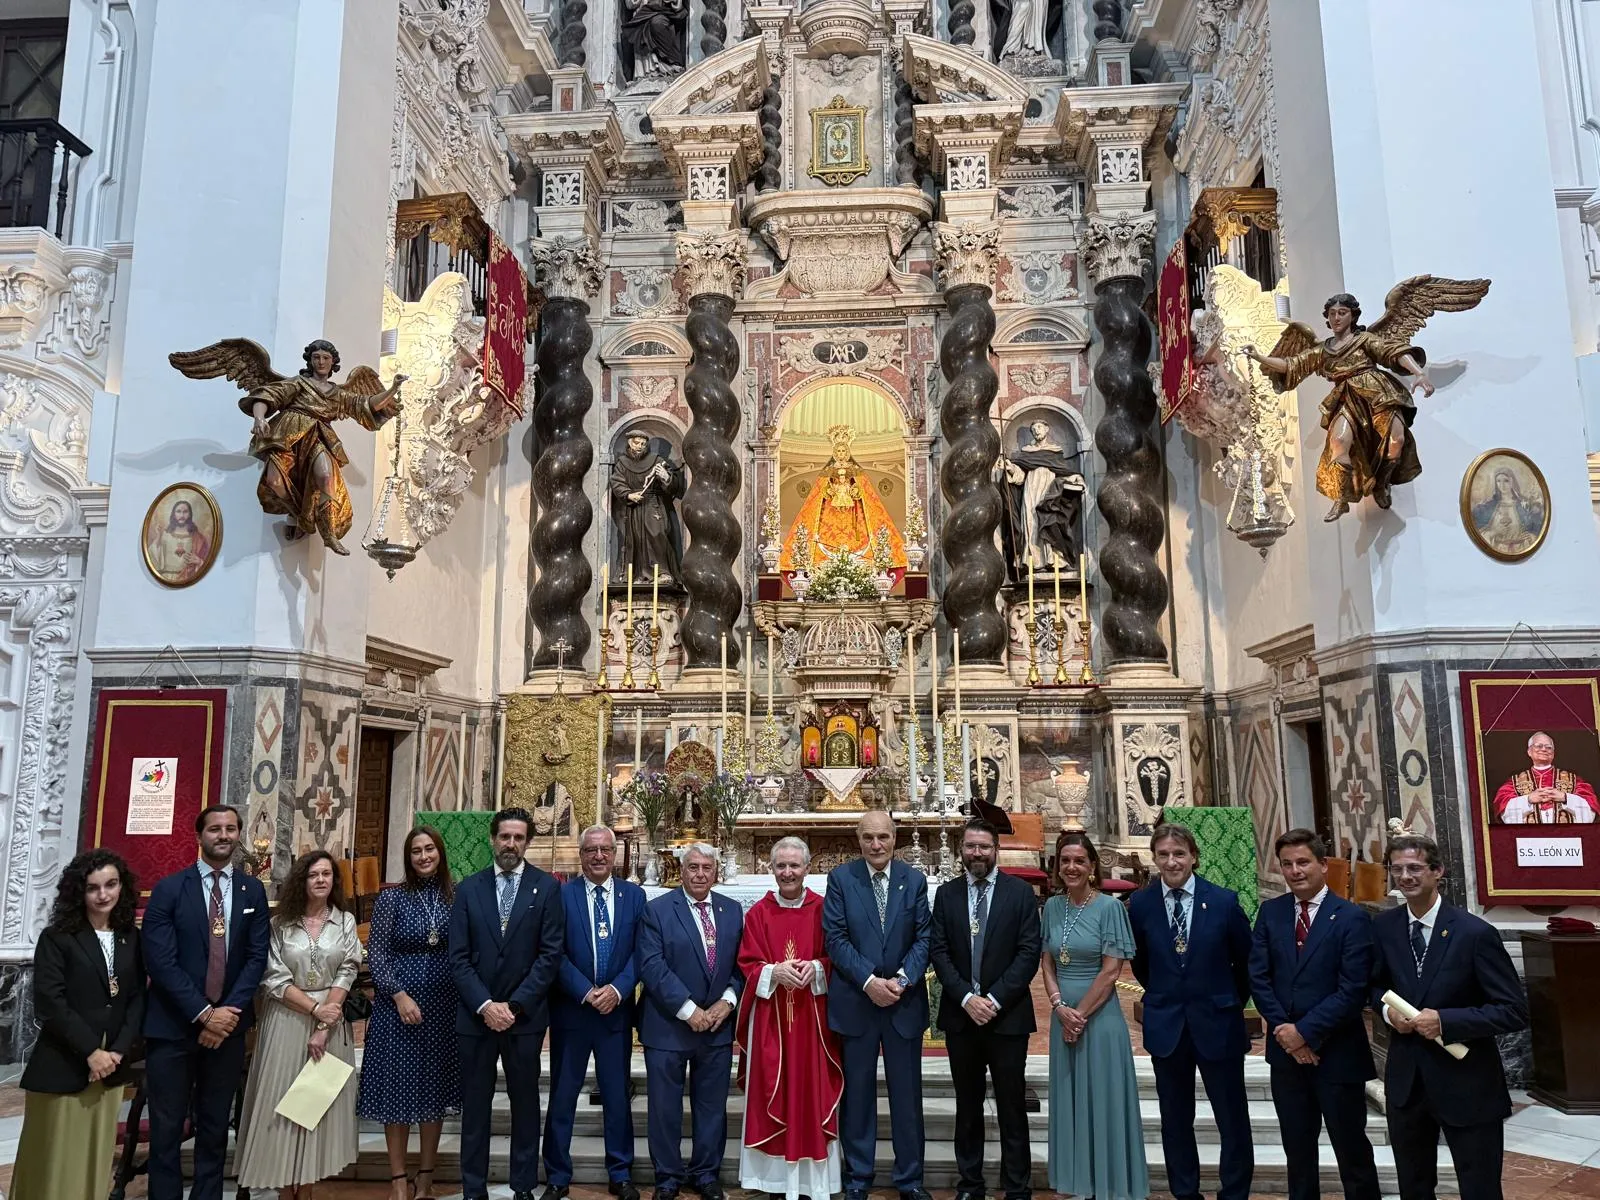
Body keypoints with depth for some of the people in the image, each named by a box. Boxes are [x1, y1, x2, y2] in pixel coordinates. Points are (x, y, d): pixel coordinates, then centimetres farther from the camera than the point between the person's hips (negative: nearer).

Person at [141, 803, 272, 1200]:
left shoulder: (253, 890, 6)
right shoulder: (168, 889, -3)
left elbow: (257, 956, 2)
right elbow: (160, 960, -10)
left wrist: (229, 1012, -11)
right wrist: (204, 1013, -15)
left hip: (228, 1023, 2)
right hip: (173, 1026, -2)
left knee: (215, 1129, 11)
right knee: (166, 1130, 5)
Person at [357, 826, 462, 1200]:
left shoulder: (456, 896, 1)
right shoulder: (391, 897, -5)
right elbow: (376, 954, -7)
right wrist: (400, 995, -15)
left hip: (443, 1005, 2)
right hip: (398, 1002, -2)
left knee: (435, 1087, 9)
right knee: (398, 1086, 4)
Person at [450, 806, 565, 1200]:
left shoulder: (546, 887, -2)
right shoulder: (468, 888, 3)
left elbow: (551, 954, -6)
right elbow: (458, 957, 0)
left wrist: (515, 1005, -12)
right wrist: (484, 1005, -11)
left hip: (525, 1015, -1)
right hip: (476, 1014, 1)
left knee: (525, 1103, 9)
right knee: (475, 1104, 8)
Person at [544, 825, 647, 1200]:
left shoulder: (634, 895, 3)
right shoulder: (560, 894, -4)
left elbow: (640, 952, 0)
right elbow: (556, 954, -7)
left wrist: (617, 990, -13)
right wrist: (586, 992, -15)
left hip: (616, 1010, 2)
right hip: (570, 1009, -1)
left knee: (617, 1095, 10)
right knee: (563, 1095, 9)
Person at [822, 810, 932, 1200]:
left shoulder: (915, 879, 3)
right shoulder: (840, 878, -3)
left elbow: (924, 937, 0)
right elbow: (835, 938, -8)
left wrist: (902, 978, -14)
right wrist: (869, 981, -16)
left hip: (905, 1001, 1)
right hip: (854, 1001, -1)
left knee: (907, 1095, 10)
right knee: (857, 1094, 9)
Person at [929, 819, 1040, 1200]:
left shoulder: (1020, 893, -1)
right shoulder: (946, 895, 5)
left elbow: (1029, 953, -7)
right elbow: (938, 951, 0)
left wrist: (995, 999, -13)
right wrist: (966, 999, -12)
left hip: (1007, 1015, -2)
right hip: (960, 1015, 2)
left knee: (1012, 1107, 6)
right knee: (967, 1107, 12)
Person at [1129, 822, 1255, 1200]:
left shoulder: (1224, 901, -10)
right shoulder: (1140, 904, -5)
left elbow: (1246, 960, 4)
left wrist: (1232, 1003, 11)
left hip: (1217, 1022, -1)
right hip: (1165, 1025, 2)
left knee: (1233, 1119, 9)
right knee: (1175, 1119, 13)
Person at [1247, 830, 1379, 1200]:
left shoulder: (1352, 917, -10)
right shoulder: (1270, 912, 3)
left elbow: (1353, 991, -15)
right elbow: (1258, 976, 1)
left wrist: (1304, 1030, -15)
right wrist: (1284, 1030, -10)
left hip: (1337, 1054, -4)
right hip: (1285, 1050, 4)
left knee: (1352, 1151, 10)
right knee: (1297, 1150, 17)